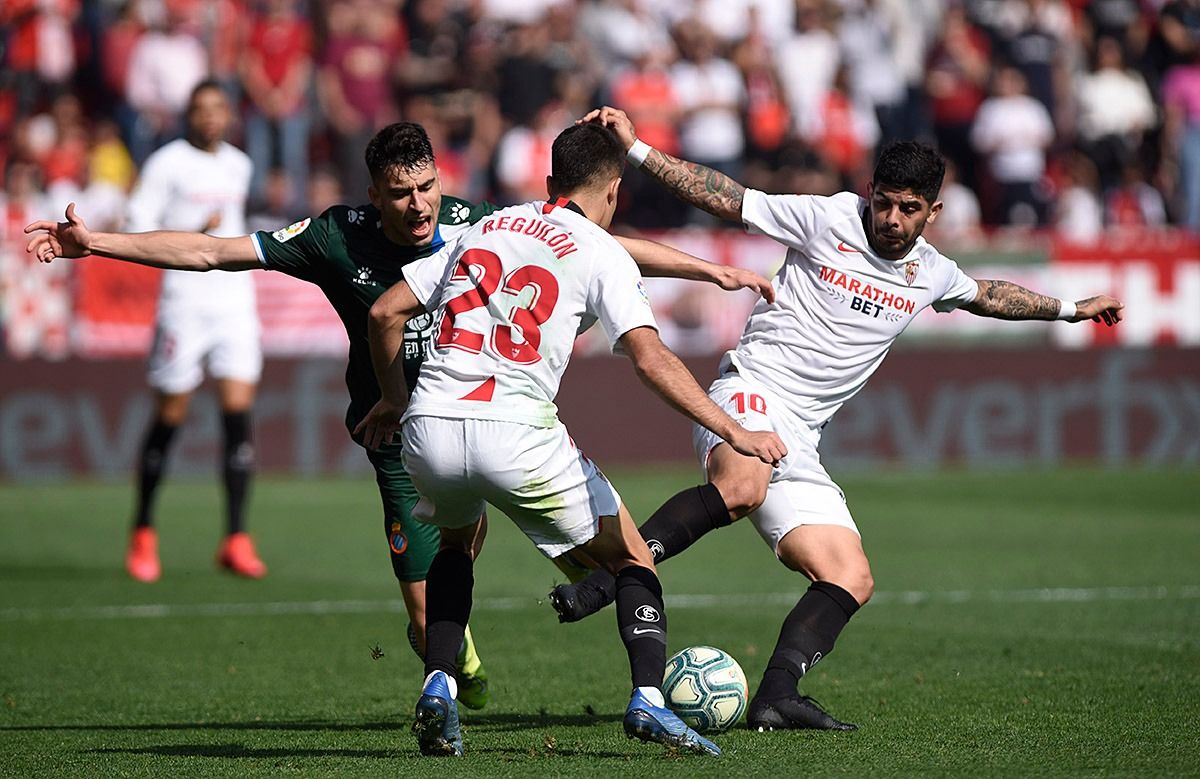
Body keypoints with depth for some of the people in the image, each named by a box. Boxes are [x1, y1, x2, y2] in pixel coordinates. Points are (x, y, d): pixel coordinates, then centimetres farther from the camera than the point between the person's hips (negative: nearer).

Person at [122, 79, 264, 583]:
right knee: (170, 416, 0)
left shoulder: (238, 165, 14)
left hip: (235, 300, 4)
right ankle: (143, 534, 16)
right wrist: (194, 235, -20)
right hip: (184, 302, -4)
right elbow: (136, 231, -9)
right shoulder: (166, 164, -4)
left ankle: (235, 540, -8)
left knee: (238, 410, -8)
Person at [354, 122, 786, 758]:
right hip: (516, 436, -5)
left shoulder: (486, 229, 22)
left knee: (459, 541, 35)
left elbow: (384, 312, 22)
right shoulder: (602, 254, 6)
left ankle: (437, 689, 17)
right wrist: (732, 431, -10)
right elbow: (651, 359, -9)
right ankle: (647, 700, -7)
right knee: (632, 559, 13)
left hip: (429, 428, 5)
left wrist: (392, 400, 36)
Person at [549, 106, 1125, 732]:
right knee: (740, 488, -40)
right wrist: (634, 148, -10)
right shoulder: (828, 219, -2)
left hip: (798, 444, 7)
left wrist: (1070, 309, 48)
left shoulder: (930, 273, 17)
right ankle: (606, 579, -38)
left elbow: (987, 296, 39)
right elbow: (723, 197, -3)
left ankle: (776, 698, -12)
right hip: (749, 395, -7)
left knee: (852, 581, -5)